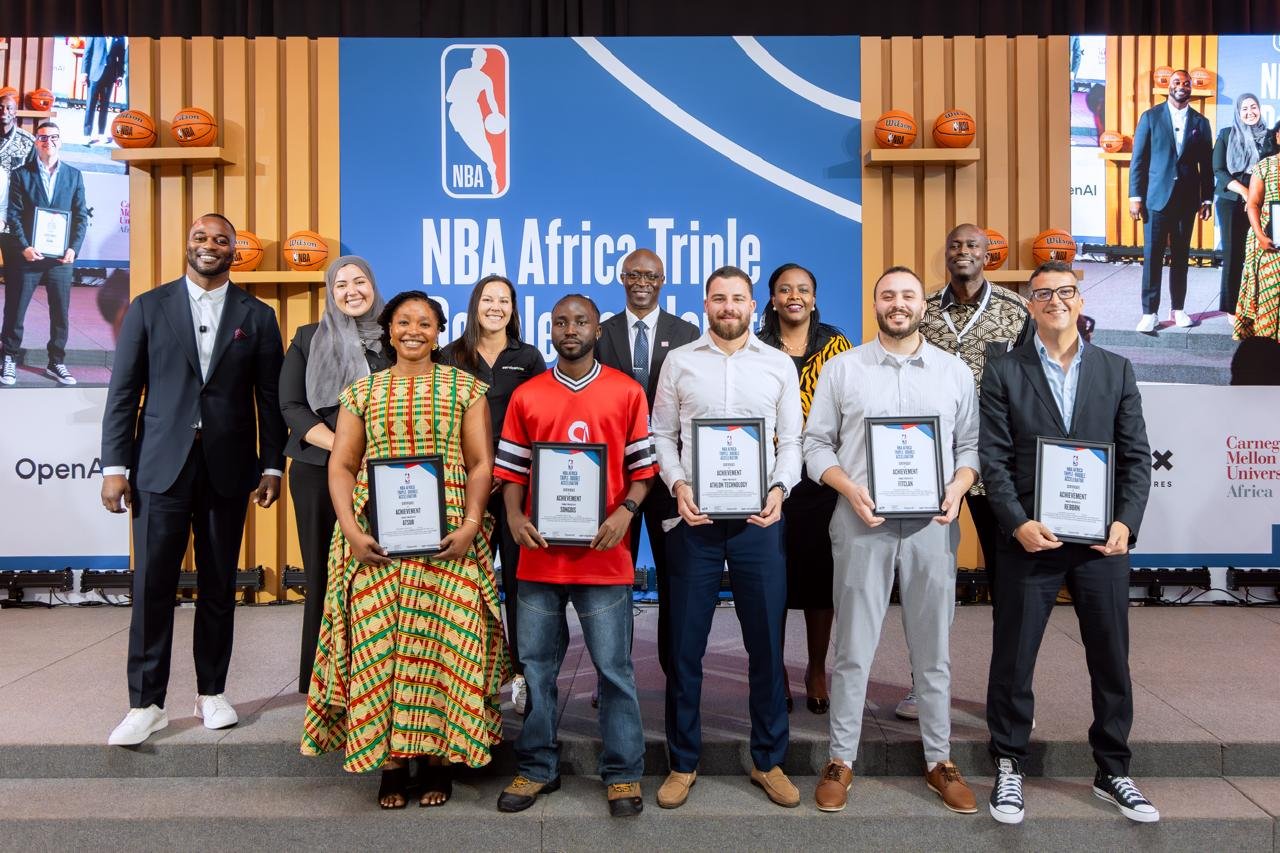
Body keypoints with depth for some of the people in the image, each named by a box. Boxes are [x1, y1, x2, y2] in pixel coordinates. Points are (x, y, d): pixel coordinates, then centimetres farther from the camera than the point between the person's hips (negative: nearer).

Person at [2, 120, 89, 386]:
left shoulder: (74, 175, 9)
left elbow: (81, 216, 5)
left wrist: (74, 248, -7)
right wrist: (23, 247, -13)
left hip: (61, 257, 1)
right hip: (28, 255, -1)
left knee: (61, 313, 5)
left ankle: (56, 363, 16)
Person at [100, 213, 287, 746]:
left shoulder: (257, 316, 7)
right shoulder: (148, 308, 6)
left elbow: (270, 398, 5)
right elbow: (123, 392, 3)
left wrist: (272, 466, 1)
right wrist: (114, 466, -3)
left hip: (228, 469, 1)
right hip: (161, 467, 0)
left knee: (218, 586, 9)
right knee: (152, 586, 0)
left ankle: (211, 692, 22)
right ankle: (146, 704, 11)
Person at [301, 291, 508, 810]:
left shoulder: (465, 388, 7)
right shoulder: (362, 392, 12)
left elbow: (480, 463, 3)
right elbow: (341, 465, 8)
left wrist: (470, 525, -10)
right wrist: (350, 529, -6)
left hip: (447, 540, -1)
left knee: (443, 641, -1)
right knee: (377, 645, 0)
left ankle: (439, 757, 12)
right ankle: (390, 760, 12)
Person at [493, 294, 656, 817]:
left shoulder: (626, 392, 3)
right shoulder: (526, 396, 8)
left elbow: (644, 465, 3)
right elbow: (511, 468, 8)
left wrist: (625, 512, -13)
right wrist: (515, 518, -8)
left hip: (603, 554, -2)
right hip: (540, 553, 3)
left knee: (614, 668, 4)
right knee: (536, 666, 11)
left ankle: (623, 774, 18)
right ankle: (536, 768, 26)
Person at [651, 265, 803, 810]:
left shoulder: (779, 365, 8)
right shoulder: (679, 362, 6)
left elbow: (791, 440, 6)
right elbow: (662, 435, 5)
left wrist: (780, 488, -10)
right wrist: (677, 484, -11)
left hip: (759, 520, 1)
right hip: (694, 518, 0)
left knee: (766, 643, 8)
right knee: (685, 645, 6)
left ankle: (769, 760, 24)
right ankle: (683, 762, 21)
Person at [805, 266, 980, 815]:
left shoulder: (955, 371, 8)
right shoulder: (842, 368, 4)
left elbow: (971, 444, 10)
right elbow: (817, 443, 2)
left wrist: (958, 486, -9)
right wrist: (849, 488, -13)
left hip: (932, 524, 2)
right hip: (862, 522, -1)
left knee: (933, 648, 11)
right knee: (853, 648, 6)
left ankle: (938, 760, 25)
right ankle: (841, 759, 19)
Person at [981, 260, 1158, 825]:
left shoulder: (1116, 370, 9)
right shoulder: (1004, 373, 2)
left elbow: (1136, 456, 5)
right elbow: (994, 458, -4)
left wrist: (1126, 523, -8)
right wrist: (1019, 524, -15)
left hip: (1103, 539, 2)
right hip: (1031, 538, -2)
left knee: (1111, 659, 11)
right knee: (1013, 658, 4)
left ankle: (1112, 772, 28)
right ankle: (1008, 768, 21)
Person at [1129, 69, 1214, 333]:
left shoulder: (1201, 122, 9)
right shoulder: (1150, 117, 2)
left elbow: (1206, 165, 10)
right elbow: (1138, 160, -1)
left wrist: (1207, 199, 5)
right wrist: (1135, 197, -7)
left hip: (1187, 199, 2)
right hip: (1156, 197, -2)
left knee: (1181, 256, 8)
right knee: (1152, 256, -3)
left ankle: (1178, 309, 15)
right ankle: (1149, 312, 1)